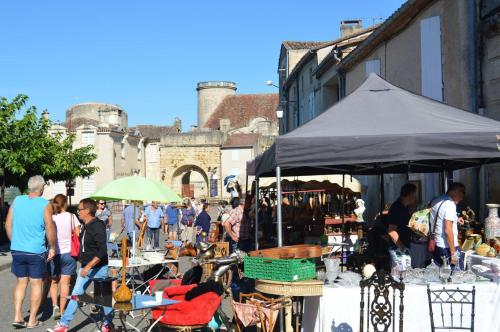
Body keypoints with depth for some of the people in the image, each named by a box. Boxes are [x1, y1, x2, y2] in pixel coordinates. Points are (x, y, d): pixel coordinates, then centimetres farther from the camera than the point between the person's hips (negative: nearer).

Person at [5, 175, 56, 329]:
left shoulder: (17, 201, 1)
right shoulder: (45, 205, -11)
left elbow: (8, 224, 6)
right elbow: (50, 228, -12)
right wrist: (52, 248, 1)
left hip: (17, 250, 4)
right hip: (36, 251, -4)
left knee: (21, 282, 17)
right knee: (37, 284, 8)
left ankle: (17, 316, 11)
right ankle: (32, 320, 12)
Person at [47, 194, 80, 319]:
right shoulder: (71, 217, -6)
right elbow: (78, 234, -4)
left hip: (53, 253, 1)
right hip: (68, 253, -1)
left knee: (53, 281, 16)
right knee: (65, 282, 7)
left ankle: (55, 305, 0)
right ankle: (61, 310, 7)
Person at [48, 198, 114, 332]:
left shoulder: (98, 226, -19)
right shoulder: (85, 226, 8)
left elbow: (103, 250, -25)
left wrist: (88, 267, -27)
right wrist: (84, 266, 20)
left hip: (99, 268, -8)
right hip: (85, 267, 8)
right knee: (75, 295, 5)